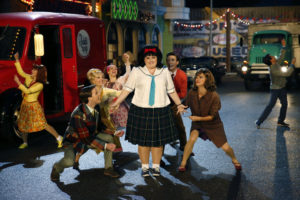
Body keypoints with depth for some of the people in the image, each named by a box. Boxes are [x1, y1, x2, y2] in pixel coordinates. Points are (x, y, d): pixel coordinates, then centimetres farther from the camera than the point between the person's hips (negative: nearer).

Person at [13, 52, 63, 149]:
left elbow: (27, 91, -26)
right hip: (25, 105, 7)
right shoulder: (29, 78, 0)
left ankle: (59, 138, 2)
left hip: (33, 106, -7)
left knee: (43, 124, -7)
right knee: (22, 124, 12)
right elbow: (20, 72, 7)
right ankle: (25, 143, 30)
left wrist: (18, 82, -28)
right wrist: (17, 60, 1)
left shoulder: (40, 85, -19)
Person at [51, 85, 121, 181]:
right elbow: (86, 138, -30)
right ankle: (56, 168, 3)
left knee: (109, 138, -13)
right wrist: (105, 146, -29)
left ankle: (108, 168, 1)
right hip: (74, 140, -7)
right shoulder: (78, 114, -32)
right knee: (69, 161, -34)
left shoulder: (95, 109, -7)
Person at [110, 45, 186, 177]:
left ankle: (156, 167, 18)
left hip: (161, 111, 2)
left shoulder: (164, 72, 11)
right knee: (143, 140, 3)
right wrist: (117, 102, -3)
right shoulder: (136, 71, 4)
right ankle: (145, 167, 17)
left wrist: (179, 104, 19)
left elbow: (171, 91, 18)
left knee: (158, 140, 4)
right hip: (140, 111, -1)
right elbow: (127, 89, 4)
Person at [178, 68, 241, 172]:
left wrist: (199, 118, -28)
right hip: (197, 123, 2)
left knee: (225, 147, 5)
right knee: (192, 138, -26)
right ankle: (183, 164, -9)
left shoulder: (214, 96, -27)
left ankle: (234, 160, 39)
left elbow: (212, 116, -21)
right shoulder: (192, 93, -18)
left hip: (213, 124, -2)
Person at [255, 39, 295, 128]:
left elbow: (281, 56, 15)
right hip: (275, 89, -9)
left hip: (282, 88, 9)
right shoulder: (273, 69, -29)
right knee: (270, 106, -9)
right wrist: (292, 64, -24)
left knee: (284, 104, 11)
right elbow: (287, 73, -30)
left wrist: (283, 46, 11)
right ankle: (259, 122, -4)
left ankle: (280, 121, 22)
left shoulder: (276, 63, -3)